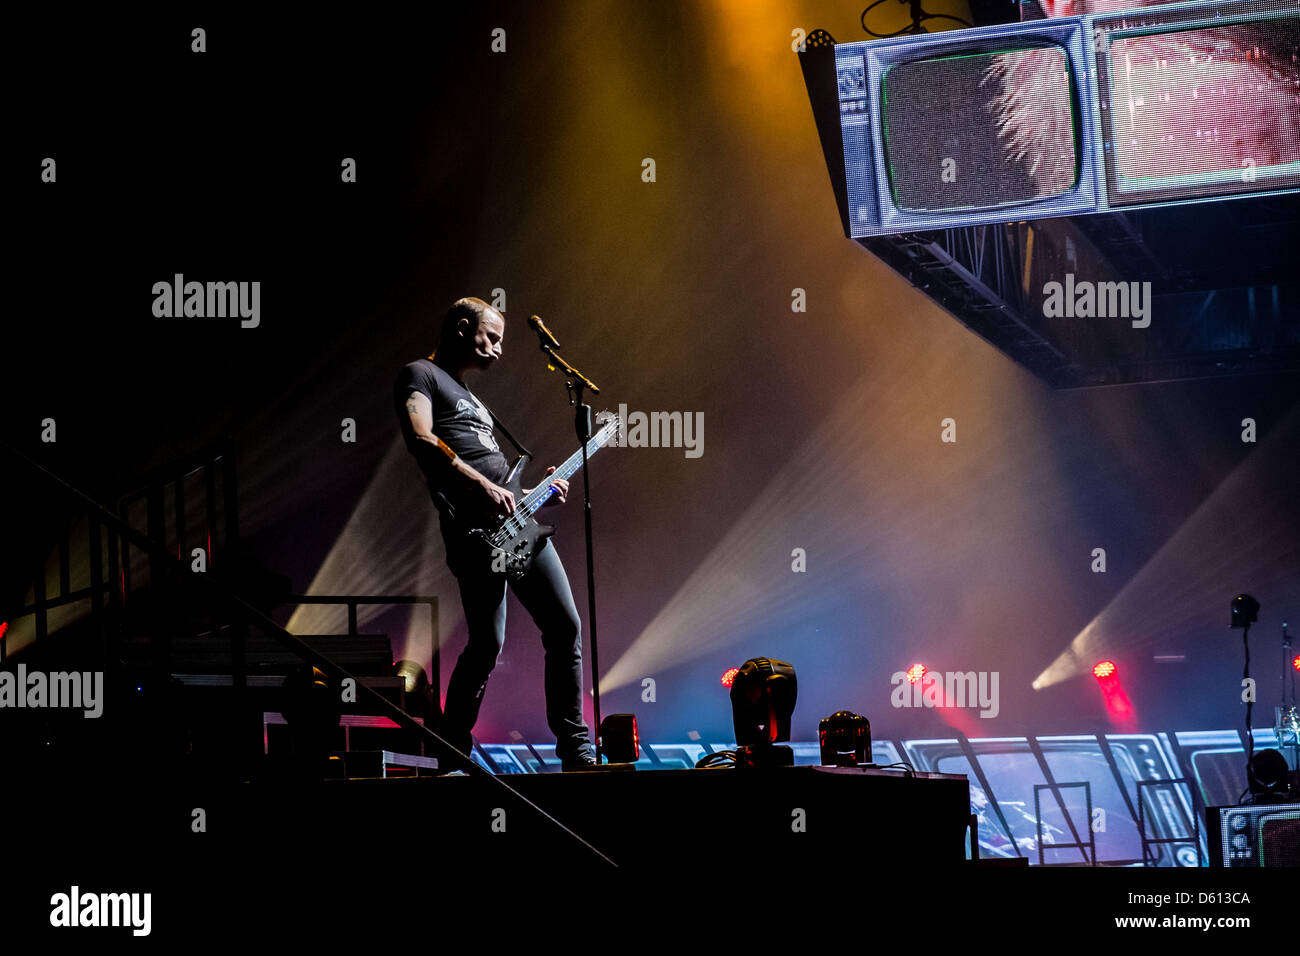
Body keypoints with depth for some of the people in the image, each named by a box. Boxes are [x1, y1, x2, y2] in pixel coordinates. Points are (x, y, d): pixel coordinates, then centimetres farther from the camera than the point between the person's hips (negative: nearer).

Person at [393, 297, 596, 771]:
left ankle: (575, 748, 6)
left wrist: (537, 494, 16)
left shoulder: (467, 394, 30)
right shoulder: (420, 376, 2)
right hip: (474, 527, -9)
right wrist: (484, 487, -22)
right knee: (488, 642, -11)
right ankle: (452, 746, 4)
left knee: (564, 625, 1)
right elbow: (421, 439, -17)